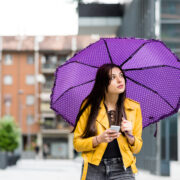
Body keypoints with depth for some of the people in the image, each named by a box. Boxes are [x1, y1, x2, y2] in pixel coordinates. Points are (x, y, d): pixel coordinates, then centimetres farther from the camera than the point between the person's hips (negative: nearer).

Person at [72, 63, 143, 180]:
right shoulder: (89, 106, 1)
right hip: (94, 170, -1)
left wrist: (130, 136, -10)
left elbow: (137, 148, 10)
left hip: (121, 170, 2)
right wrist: (99, 139, -15)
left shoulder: (134, 107, 6)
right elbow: (77, 143, 1)